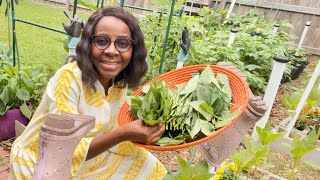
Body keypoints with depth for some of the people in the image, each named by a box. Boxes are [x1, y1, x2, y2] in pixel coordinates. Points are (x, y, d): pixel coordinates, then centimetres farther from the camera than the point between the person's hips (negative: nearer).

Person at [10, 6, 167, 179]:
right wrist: (124, 134, -34)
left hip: (84, 159, 6)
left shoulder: (120, 83, -7)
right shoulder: (68, 78, -26)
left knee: (145, 166, 0)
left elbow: (105, 133, 1)